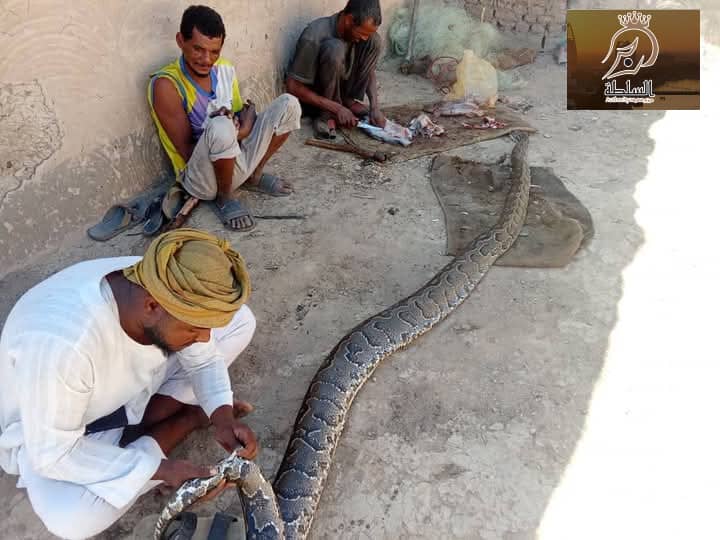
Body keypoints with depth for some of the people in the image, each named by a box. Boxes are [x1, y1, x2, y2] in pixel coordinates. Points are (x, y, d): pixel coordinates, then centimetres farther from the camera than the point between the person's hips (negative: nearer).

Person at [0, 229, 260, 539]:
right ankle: (190, 417, -10)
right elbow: (54, 453, -29)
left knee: (240, 321, -8)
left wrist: (224, 418, -25)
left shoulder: (161, 286, -26)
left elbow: (204, 360, -8)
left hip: (134, 383, 4)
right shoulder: (60, 344, -42)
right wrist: (161, 469, -30)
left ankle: (139, 423, -5)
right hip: (50, 433, -4)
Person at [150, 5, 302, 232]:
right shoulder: (166, 84, -17)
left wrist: (243, 126, -16)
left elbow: (244, 113, 9)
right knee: (221, 126, -40)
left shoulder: (225, 69, 2)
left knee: (288, 104, -6)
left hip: (237, 159, 6)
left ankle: (254, 175, 10)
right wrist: (230, 133, -25)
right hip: (201, 178, -6)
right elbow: (187, 152, -17)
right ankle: (224, 198, -11)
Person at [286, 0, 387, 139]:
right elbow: (293, 87, -26)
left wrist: (375, 106, -18)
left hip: (342, 89, 6)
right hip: (315, 97, -6)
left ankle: (349, 101, -5)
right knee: (335, 48, -34)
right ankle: (327, 115, -21)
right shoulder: (314, 37, -29)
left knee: (375, 41, -13)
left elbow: (369, 70, 1)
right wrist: (337, 108, -29)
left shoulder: (364, 32, -11)